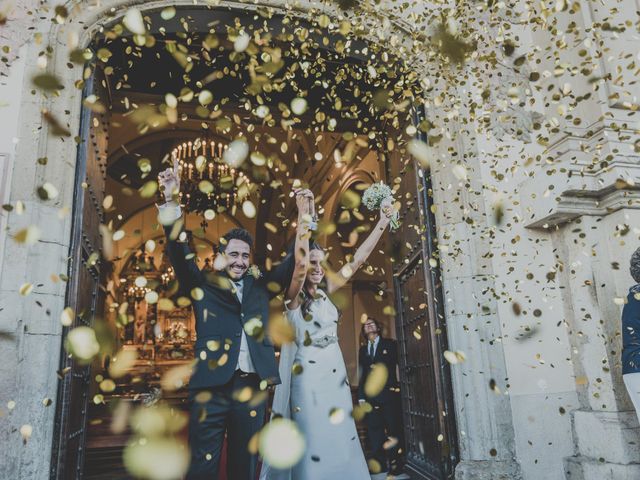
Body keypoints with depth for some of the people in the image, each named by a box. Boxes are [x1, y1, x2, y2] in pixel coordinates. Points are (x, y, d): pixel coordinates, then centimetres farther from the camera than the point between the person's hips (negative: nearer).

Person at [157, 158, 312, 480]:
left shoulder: (259, 287, 15)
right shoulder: (203, 285, 8)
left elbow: (293, 261, 13)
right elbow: (179, 252, -4)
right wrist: (171, 201, -18)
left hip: (251, 387, 3)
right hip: (211, 385, -3)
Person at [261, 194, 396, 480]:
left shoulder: (326, 292, 8)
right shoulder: (294, 296, -7)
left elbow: (357, 260, 7)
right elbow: (299, 260, -26)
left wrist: (383, 222, 5)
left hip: (335, 374, 6)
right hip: (308, 375, -6)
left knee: (338, 439, 11)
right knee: (313, 443, -3)